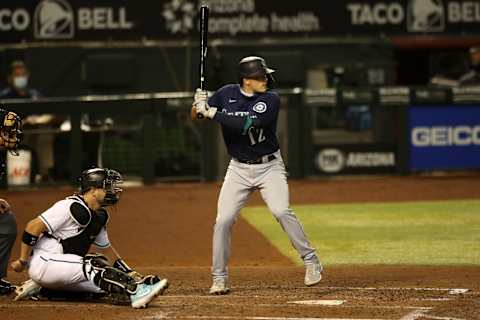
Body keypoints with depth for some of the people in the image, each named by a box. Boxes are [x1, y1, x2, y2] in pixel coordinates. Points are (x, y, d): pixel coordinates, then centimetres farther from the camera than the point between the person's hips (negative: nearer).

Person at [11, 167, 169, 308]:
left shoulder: (100, 216, 10)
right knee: (94, 264, -26)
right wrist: (22, 261, -16)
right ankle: (134, 292, -39)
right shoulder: (74, 207, -20)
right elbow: (34, 227, -22)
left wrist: (130, 273, 14)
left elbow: (106, 248, 23)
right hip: (43, 262, -10)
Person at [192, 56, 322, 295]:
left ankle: (311, 261, -6)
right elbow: (196, 115, 3)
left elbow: (246, 125, -28)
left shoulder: (270, 99, -14)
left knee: (281, 211, -20)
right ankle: (219, 278, 5)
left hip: (269, 167, -3)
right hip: (238, 169, 3)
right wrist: (198, 105, -21)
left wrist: (212, 113, -28)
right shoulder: (227, 94, -2)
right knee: (223, 220, -6)